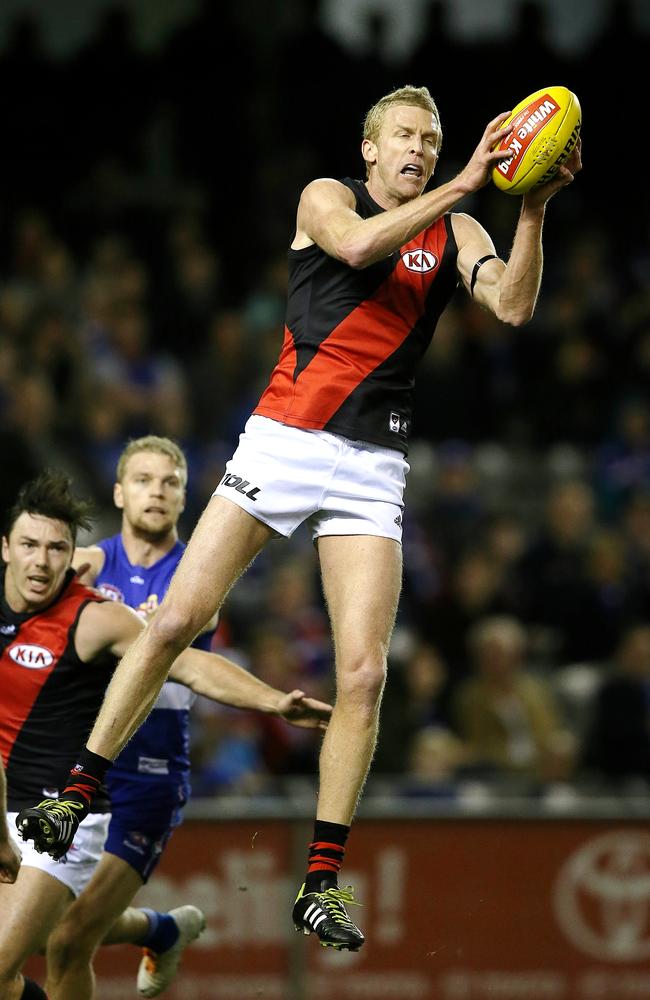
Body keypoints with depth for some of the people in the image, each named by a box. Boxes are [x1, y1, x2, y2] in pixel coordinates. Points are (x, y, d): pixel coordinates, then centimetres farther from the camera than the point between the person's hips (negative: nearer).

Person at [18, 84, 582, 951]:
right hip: (281, 443, -1)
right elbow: (357, 244, -20)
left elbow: (513, 305, -7)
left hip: (372, 470, 2)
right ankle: (77, 796, 9)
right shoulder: (326, 196, 3)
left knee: (363, 674, -8)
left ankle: (322, 881, -2)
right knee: (174, 623, -6)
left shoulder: (454, 231, 9)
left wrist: (532, 211, -19)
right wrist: (463, 184, -22)